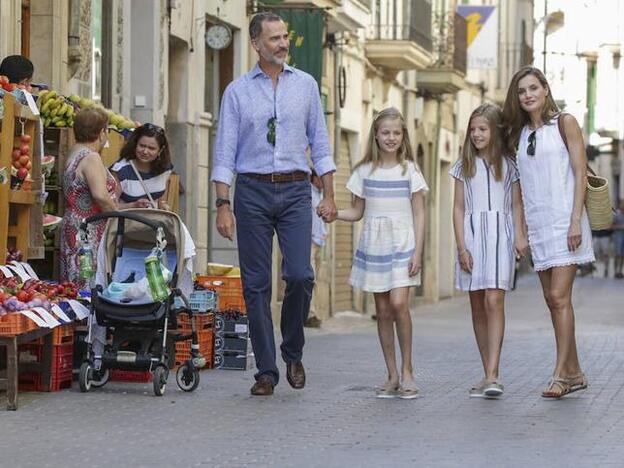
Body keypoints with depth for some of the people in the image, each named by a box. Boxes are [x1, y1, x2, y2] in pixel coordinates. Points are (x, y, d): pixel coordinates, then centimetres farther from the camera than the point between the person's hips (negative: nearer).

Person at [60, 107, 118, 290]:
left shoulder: (73, 155, 16)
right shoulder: (91, 158, -13)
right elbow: (100, 195, -25)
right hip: (90, 232, -10)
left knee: (75, 286, 7)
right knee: (91, 286, -11)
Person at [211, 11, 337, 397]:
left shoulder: (306, 85, 9)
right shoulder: (237, 91, 5)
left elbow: (320, 143, 11)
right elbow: (225, 152, 3)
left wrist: (329, 195, 4)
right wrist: (223, 205, -5)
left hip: (295, 191, 1)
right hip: (252, 191, 0)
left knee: (300, 275, -12)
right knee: (257, 285, 0)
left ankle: (293, 352, 11)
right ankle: (266, 371, 7)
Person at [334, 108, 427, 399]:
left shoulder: (409, 170, 2)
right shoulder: (365, 171, 7)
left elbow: (419, 215, 1)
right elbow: (357, 212, 12)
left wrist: (417, 252, -7)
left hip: (401, 245, -3)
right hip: (373, 245, 3)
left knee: (399, 303, -18)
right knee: (382, 310, 3)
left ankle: (407, 371, -6)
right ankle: (392, 376, 10)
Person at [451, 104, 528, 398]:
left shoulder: (508, 164, 6)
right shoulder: (464, 166, 10)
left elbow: (517, 204, 7)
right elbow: (458, 208, 8)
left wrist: (519, 235, -9)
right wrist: (461, 247, -2)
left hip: (499, 234, -3)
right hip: (472, 234, 3)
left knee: (494, 302, -15)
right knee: (477, 307, 5)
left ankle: (493, 375, -19)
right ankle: (488, 373, 12)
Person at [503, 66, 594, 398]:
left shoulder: (564, 123, -1)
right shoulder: (520, 133, 14)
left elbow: (580, 174, -6)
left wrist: (575, 220, -15)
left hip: (564, 220, -6)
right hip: (538, 223, 6)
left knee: (559, 297, -13)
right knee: (553, 300, 6)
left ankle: (561, 374, -11)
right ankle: (574, 373, 13)